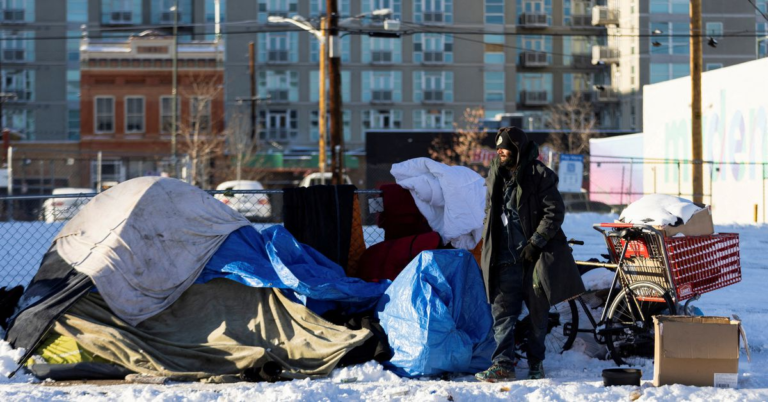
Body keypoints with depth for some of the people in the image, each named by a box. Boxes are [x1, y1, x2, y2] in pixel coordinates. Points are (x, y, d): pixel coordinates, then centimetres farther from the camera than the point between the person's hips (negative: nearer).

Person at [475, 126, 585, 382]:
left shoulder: (540, 176, -8)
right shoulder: (496, 176, 11)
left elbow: (555, 212, -10)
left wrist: (535, 242, -14)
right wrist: (488, 243, 12)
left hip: (535, 255, -4)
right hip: (506, 258, 4)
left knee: (538, 312, 6)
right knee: (502, 310, -5)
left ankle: (536, 363, 18)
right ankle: (503, 364, -7)